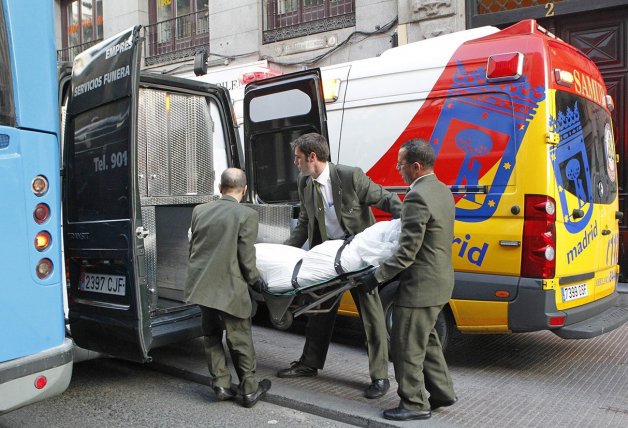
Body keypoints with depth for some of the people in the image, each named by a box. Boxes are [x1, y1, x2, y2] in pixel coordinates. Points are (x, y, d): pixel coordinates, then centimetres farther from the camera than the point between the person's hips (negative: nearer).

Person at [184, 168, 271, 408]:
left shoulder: (199, 211, 6)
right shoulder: (247, 215, -10)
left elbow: (193, 248, 12)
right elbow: (246, 257, -11)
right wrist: (255, 280, 5)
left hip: (201, 286, 5)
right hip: (228, 289, -5)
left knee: (212, 336, 20)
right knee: (240, 341, 8)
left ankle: (221, 385, 26)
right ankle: (249, 390, 19)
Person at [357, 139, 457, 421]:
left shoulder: (417, 197, -23)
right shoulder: (442, 191, 8)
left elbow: (407, 252, -23)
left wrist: (377, 277, -14)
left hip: (421, 285, -10)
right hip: (438, 280, 10)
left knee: (406, 346, 4)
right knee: (426, 339, 23)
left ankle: (414, 404, 16)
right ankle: (441, 393, 34)